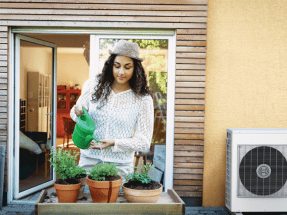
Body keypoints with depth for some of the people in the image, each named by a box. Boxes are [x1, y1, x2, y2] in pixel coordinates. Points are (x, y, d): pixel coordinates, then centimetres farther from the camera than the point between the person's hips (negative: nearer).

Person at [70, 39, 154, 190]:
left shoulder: (143, 99, -7)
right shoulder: (94, 85, -1)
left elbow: (144, 142, -6)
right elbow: (76, 115, 11)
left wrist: (114, 143, -18)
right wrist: (78, 113, -13)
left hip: (120, 166, -2)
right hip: (89, 160, 2)